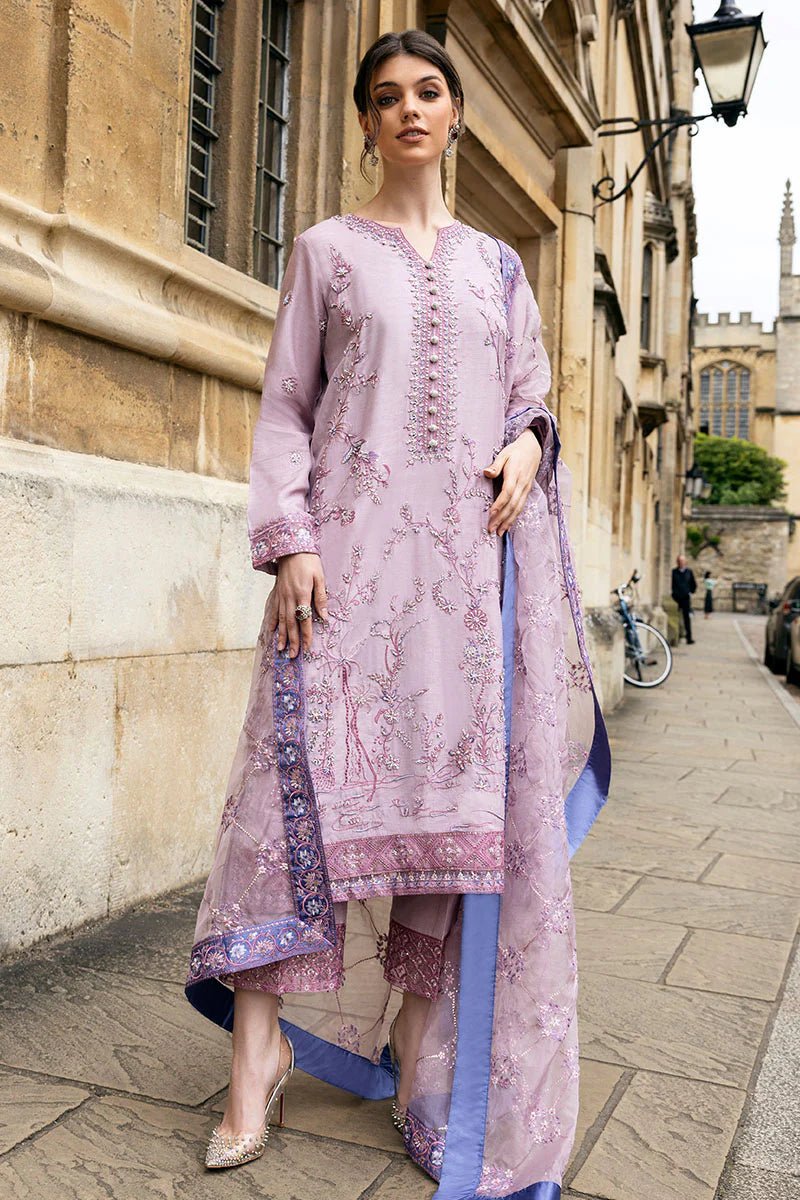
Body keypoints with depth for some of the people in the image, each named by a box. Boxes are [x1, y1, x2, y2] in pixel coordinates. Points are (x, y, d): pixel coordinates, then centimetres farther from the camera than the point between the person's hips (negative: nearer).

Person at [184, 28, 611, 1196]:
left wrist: (529, 445, -5)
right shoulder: (325, 248, 11)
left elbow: (533, 392, 19)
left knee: (456, 789, -1)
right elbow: (284, 407, 4)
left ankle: (422, 1054, 9)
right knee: (311, 770, -12)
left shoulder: (498, 264, 19)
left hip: (473, 552, 3)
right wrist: (289, 541, -9)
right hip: (351, 542, -2)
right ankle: (260, 1057, -3)